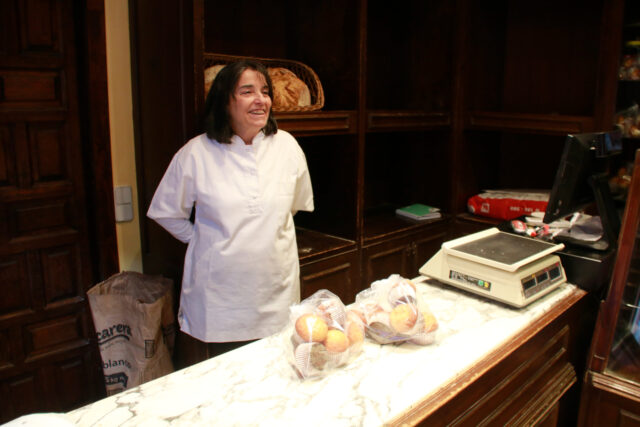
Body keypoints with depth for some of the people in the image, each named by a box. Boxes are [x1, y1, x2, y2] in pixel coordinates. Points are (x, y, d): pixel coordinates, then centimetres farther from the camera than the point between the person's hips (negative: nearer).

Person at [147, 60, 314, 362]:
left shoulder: (286, 146, -1)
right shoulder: (196, 153, -8)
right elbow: (165, 212, 6)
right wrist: (200, 238, 4)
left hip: (276, 290, 2)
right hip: (220, 295, -1)